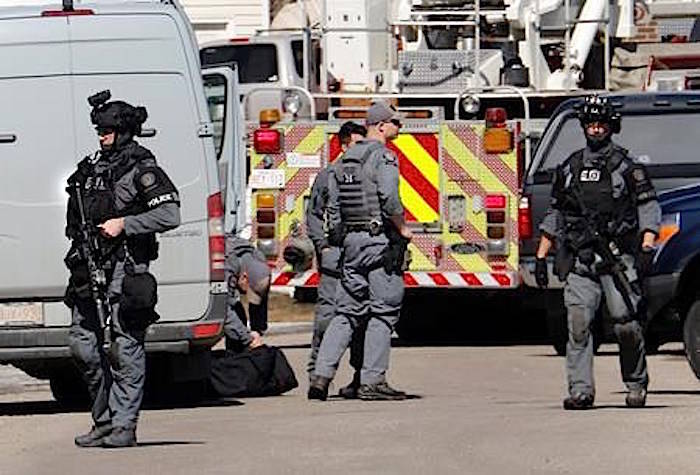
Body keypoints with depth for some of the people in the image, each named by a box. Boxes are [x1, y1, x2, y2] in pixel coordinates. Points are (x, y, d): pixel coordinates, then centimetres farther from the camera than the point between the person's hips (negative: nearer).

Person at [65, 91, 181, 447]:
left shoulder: (141, 170, -4)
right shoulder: (90, 168, 16)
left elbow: (170, 215, -13)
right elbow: (75, 219, 29)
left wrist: (124, 224, -15)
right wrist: (78, 237, 9)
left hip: (125, 268, -7)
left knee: (125, 348, -5)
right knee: (82, 343, 5)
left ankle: (124, 425, -3)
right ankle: (104, 418, 18)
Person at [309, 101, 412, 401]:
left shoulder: (344, 160, 15)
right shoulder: (383, 156, -9)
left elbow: (333, 207, 14)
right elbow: (389, 198, -21)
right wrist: (403, 229, -8)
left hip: (350, 241, 7)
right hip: (380, 239, -7)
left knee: (346, 312, 9)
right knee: (382, 312, -2)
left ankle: (322, 374, 0)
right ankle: (372, 381, -5)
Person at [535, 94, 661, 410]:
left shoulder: (626, 166, 5)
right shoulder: (570, 168, 16)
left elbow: (648, 207, 1)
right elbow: (554, 215, 23)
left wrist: (647, 246, -13)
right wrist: (541, 257, 19)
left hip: (618, 257, -3)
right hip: (579, 261, 3)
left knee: (626, 323, -7)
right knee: (578, 323, -9)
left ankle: (636, 384, 12)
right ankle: (581, 391, -11)